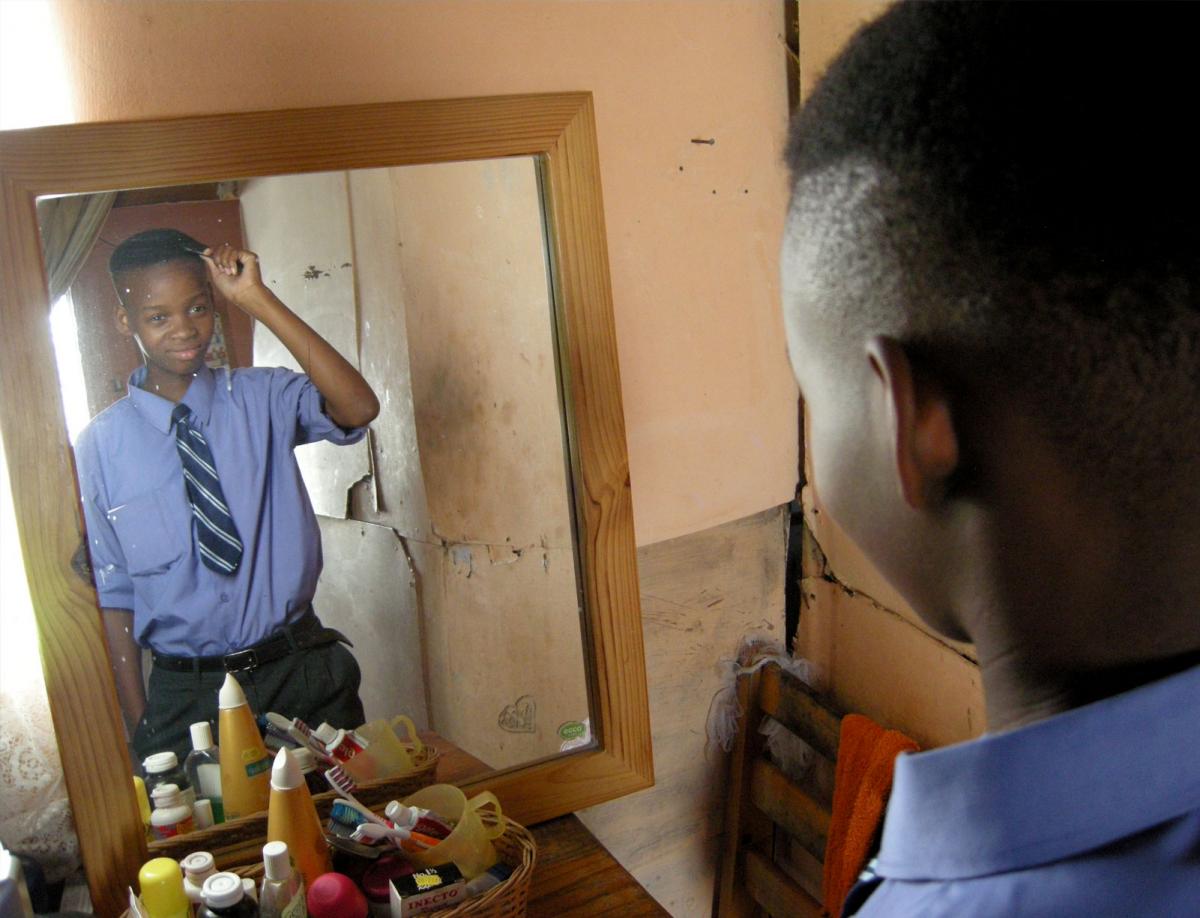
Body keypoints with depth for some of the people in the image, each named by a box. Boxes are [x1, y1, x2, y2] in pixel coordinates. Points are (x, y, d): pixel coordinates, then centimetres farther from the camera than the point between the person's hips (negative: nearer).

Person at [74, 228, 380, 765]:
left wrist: (258, 300, -23)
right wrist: (138, 722, -1)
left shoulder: (263, 399, -3)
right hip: (185, 696, 0)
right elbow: (115, 592, 1)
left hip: (305, 677, 1)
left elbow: (359, 408, -24)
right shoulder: (103, 443, -3)